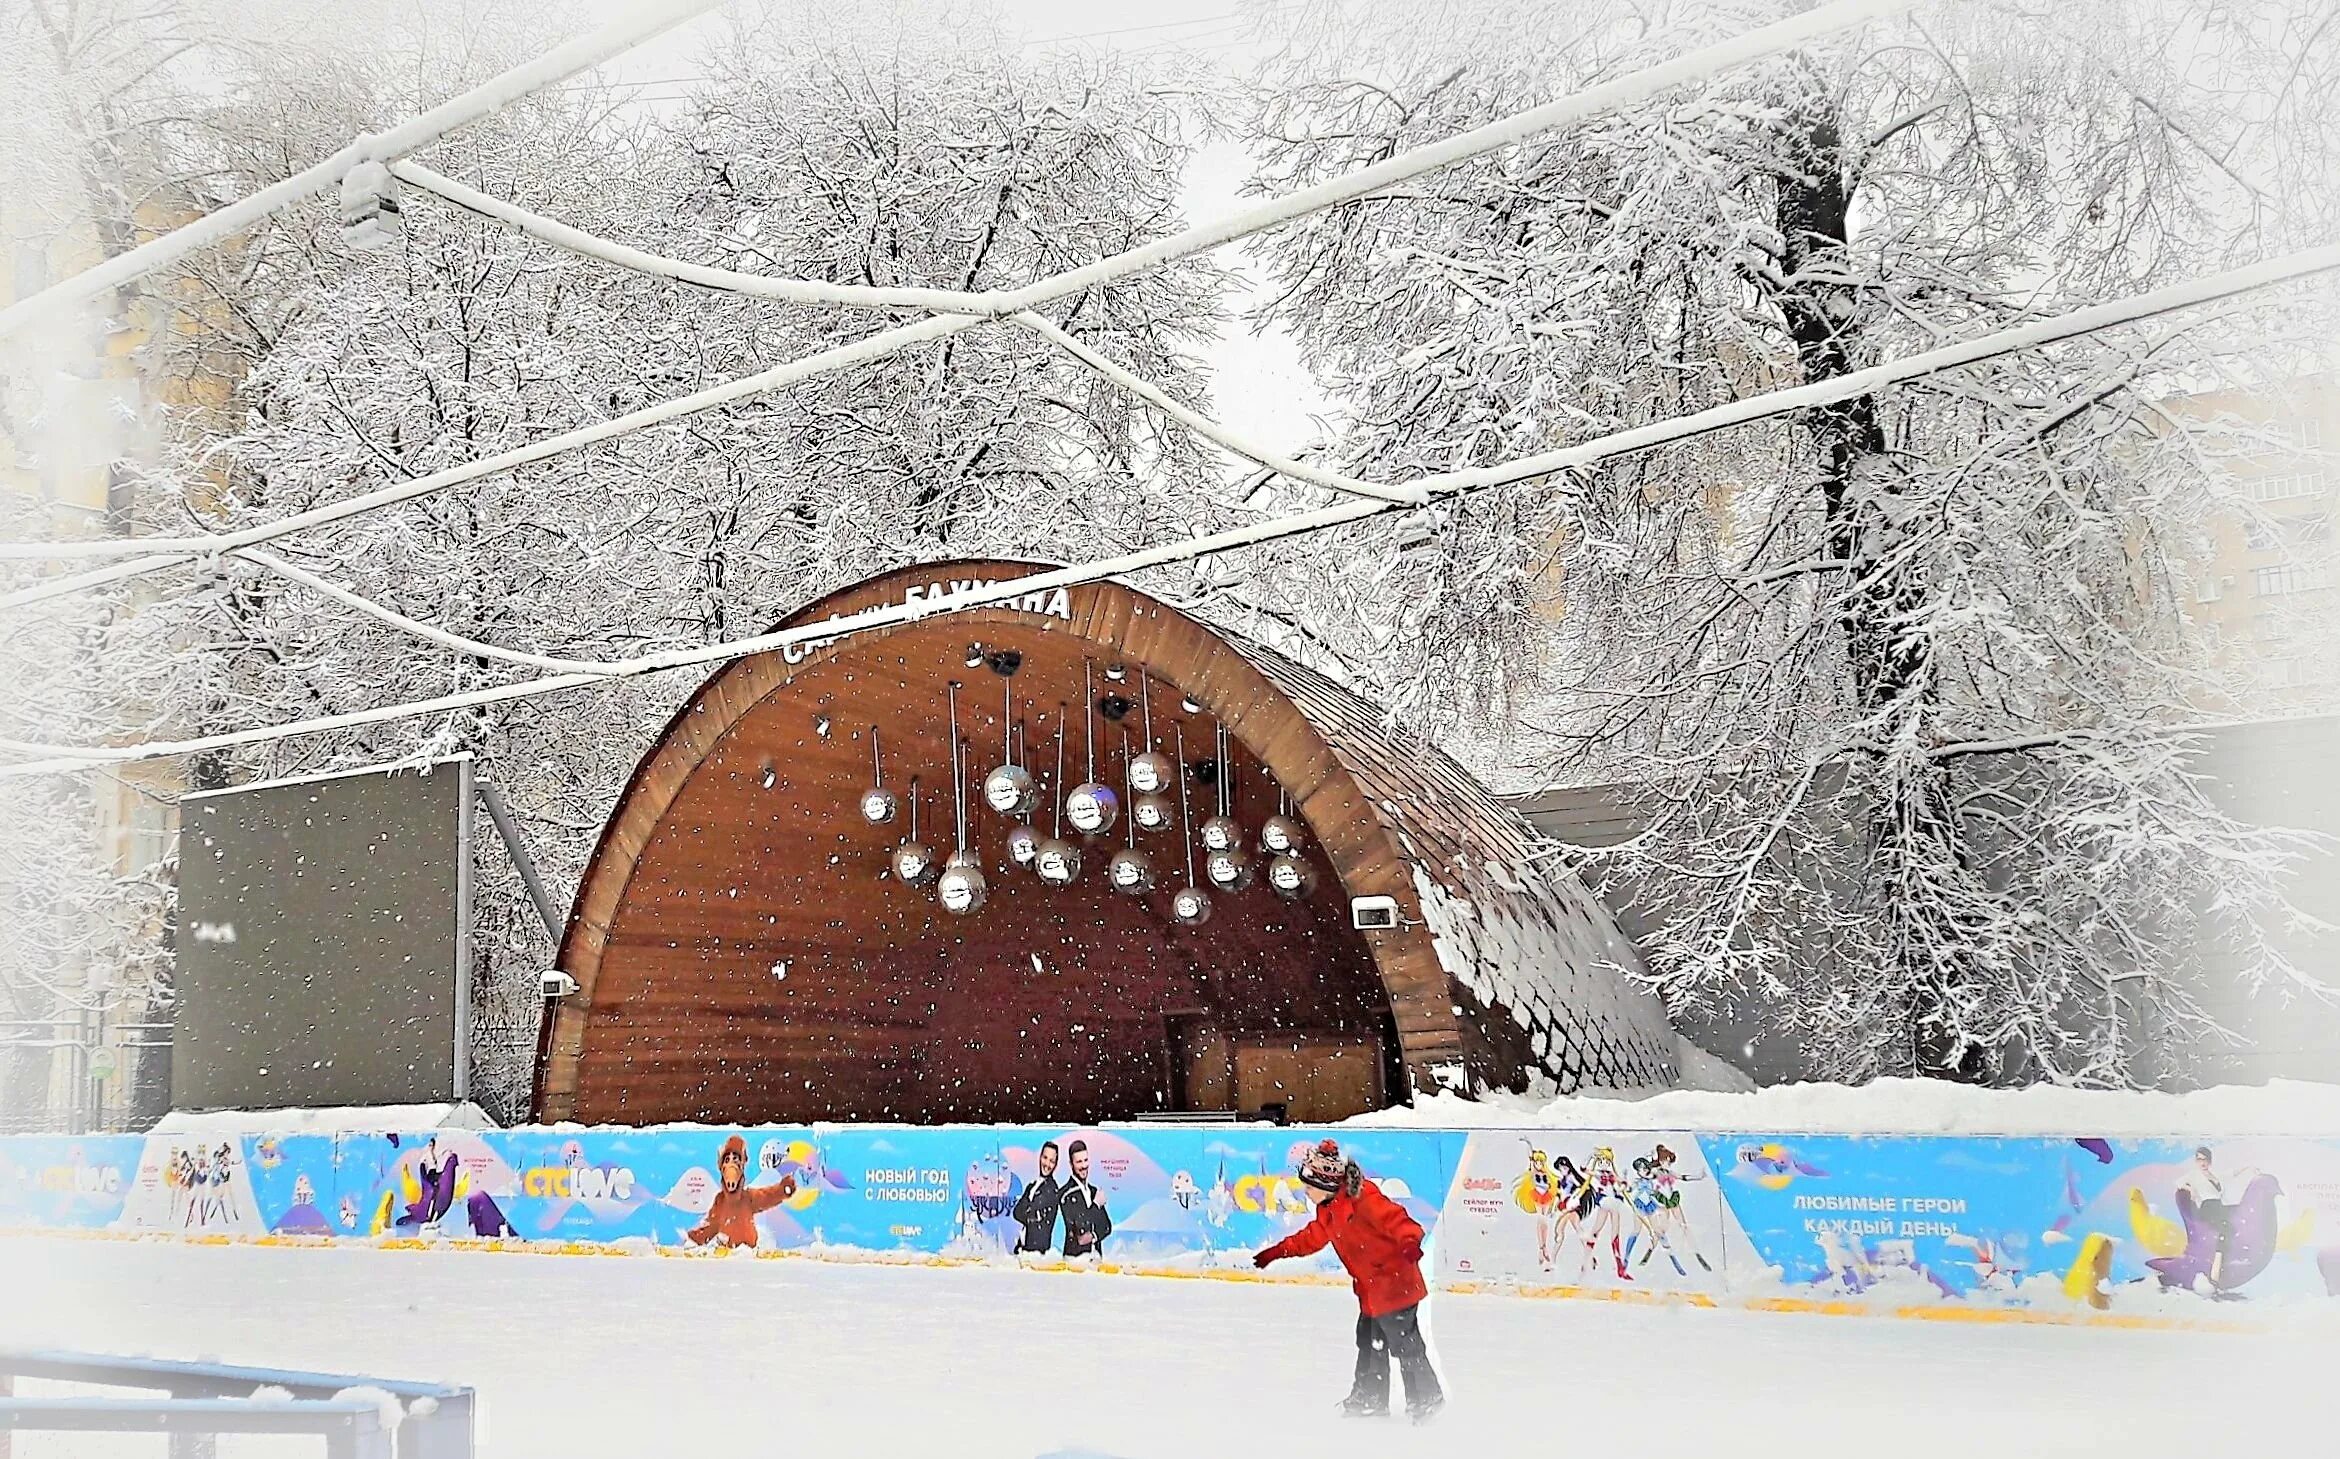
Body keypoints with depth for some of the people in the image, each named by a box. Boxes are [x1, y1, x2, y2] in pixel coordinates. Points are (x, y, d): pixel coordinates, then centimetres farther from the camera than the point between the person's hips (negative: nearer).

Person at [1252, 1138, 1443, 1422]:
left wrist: (1410, 1241, -46)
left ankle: (1427, 1396, 11)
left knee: (1405, 1343, -2)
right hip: (1370, 1290, 10)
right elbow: (1313, 1237, 25)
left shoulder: (1362, 1197, -20)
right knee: (1369, 1343, 15)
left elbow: (1392, 1217, -30)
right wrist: (1277, 1251, 28)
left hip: (1395, 1284, -10)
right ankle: (1370, 1398, 27)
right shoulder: (1327, 1210, 10)